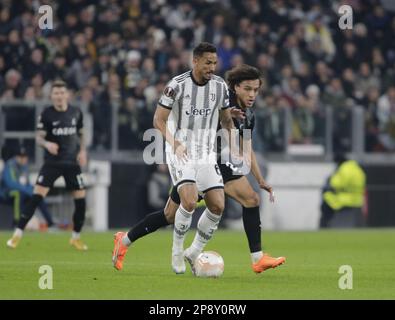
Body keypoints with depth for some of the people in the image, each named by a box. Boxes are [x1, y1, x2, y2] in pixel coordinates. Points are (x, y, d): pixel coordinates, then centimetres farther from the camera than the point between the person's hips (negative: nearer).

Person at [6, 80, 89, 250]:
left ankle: (76, 238, 20)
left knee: (81, 199, 0)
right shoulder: (47, 114, -7)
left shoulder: (76, 113, 2)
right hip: (52, 162, -3)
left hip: (72, 162, 3)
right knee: (36, 196, -14)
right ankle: (17, 234, -9)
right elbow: (39, 137, -5)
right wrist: (46, 144, -26)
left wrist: (82, 150, 1)